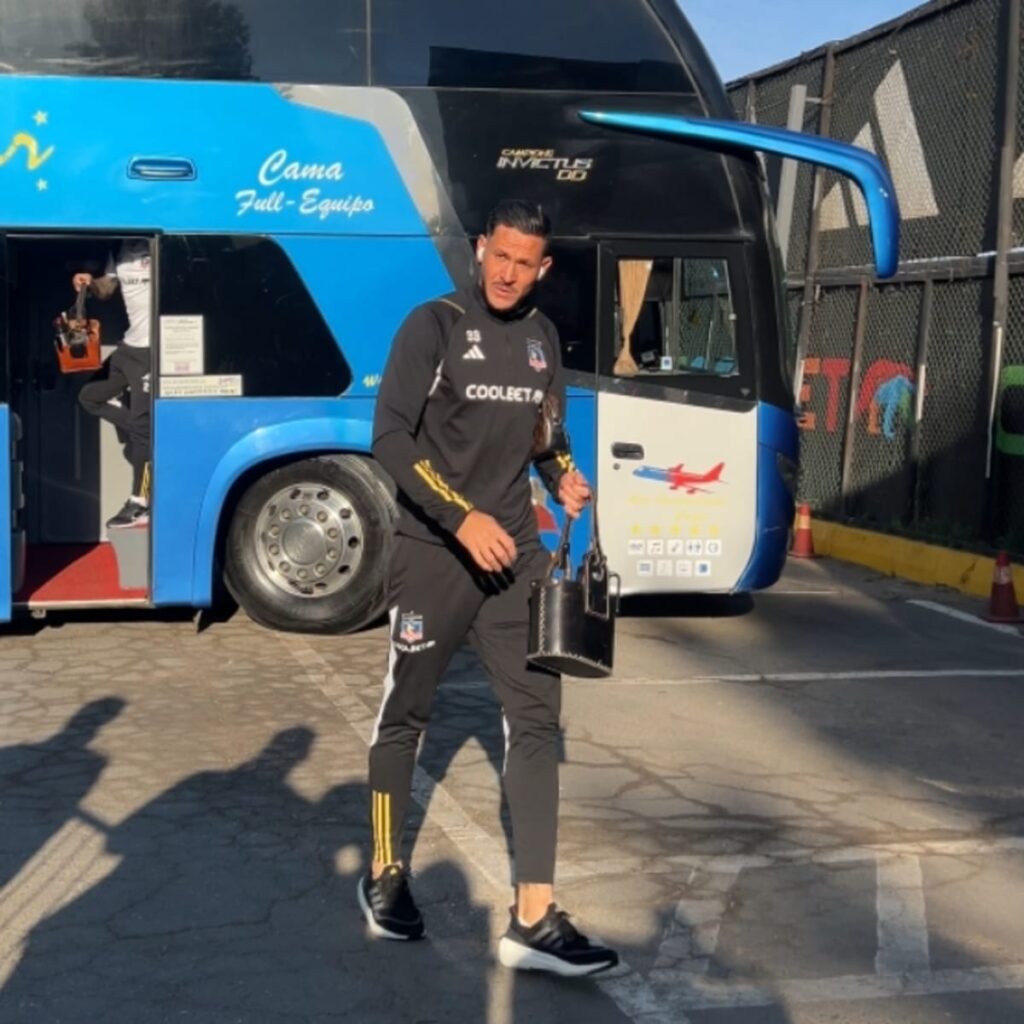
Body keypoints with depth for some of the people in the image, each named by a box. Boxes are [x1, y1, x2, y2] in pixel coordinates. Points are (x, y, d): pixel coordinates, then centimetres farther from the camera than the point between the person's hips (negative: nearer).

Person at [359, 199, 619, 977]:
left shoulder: (542, 337, 10)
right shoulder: (434, 326, -8)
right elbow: (390, 437, -15)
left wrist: (565, 479, -1)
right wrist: (462, 518, -23)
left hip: (515, 552, 5)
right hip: (433, 554, -5)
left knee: (537, 719, -1)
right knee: (405, 715, 8)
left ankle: (535, 921, 2)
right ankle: (385, 878, 30)